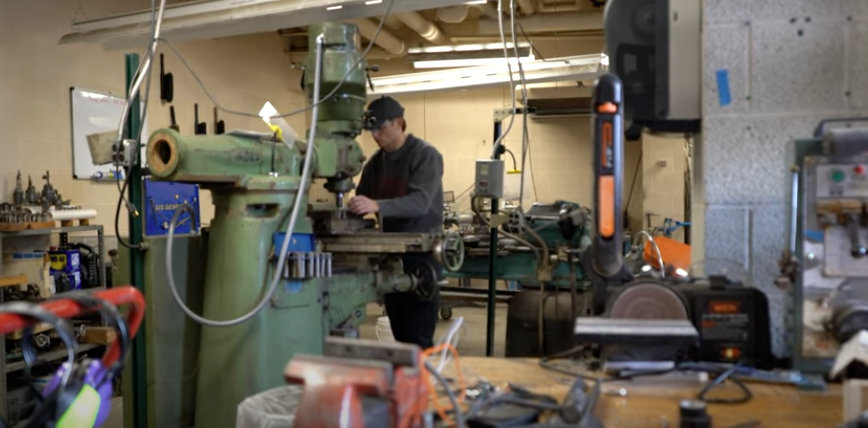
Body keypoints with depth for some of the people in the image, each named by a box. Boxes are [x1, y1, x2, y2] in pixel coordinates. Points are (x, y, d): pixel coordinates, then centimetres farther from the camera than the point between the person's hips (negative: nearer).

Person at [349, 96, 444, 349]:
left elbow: (420, 202, -26)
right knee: (400, 333, 12)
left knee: (417, 336, -7)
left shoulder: (426, 155, -12)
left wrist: (377, 206, -40)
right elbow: (361, 200, 12)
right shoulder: (376, 162, 10)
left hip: (421, 253, -7)